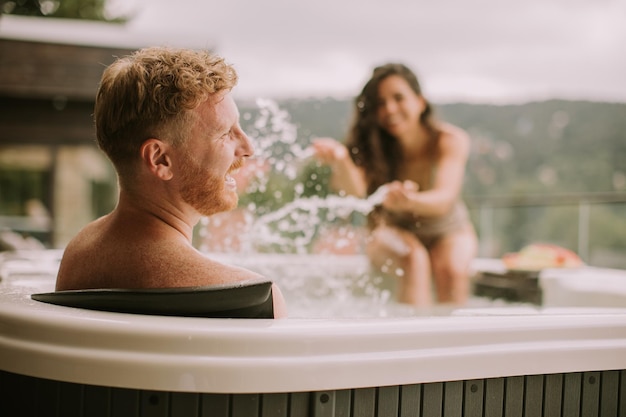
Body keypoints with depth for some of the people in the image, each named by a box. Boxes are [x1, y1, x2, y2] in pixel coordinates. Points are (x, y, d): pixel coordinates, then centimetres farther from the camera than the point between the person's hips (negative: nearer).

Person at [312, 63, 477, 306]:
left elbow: (445, 199, -35)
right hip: (396, 233, 0)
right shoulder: (374, 146, -16)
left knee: (452, 269, -32)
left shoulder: (451, 140, -19)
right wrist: (341, 162, -59)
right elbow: (357, 190, -36)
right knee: (413, 260, -32)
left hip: (448, 233, 0)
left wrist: (410, 201, -59)